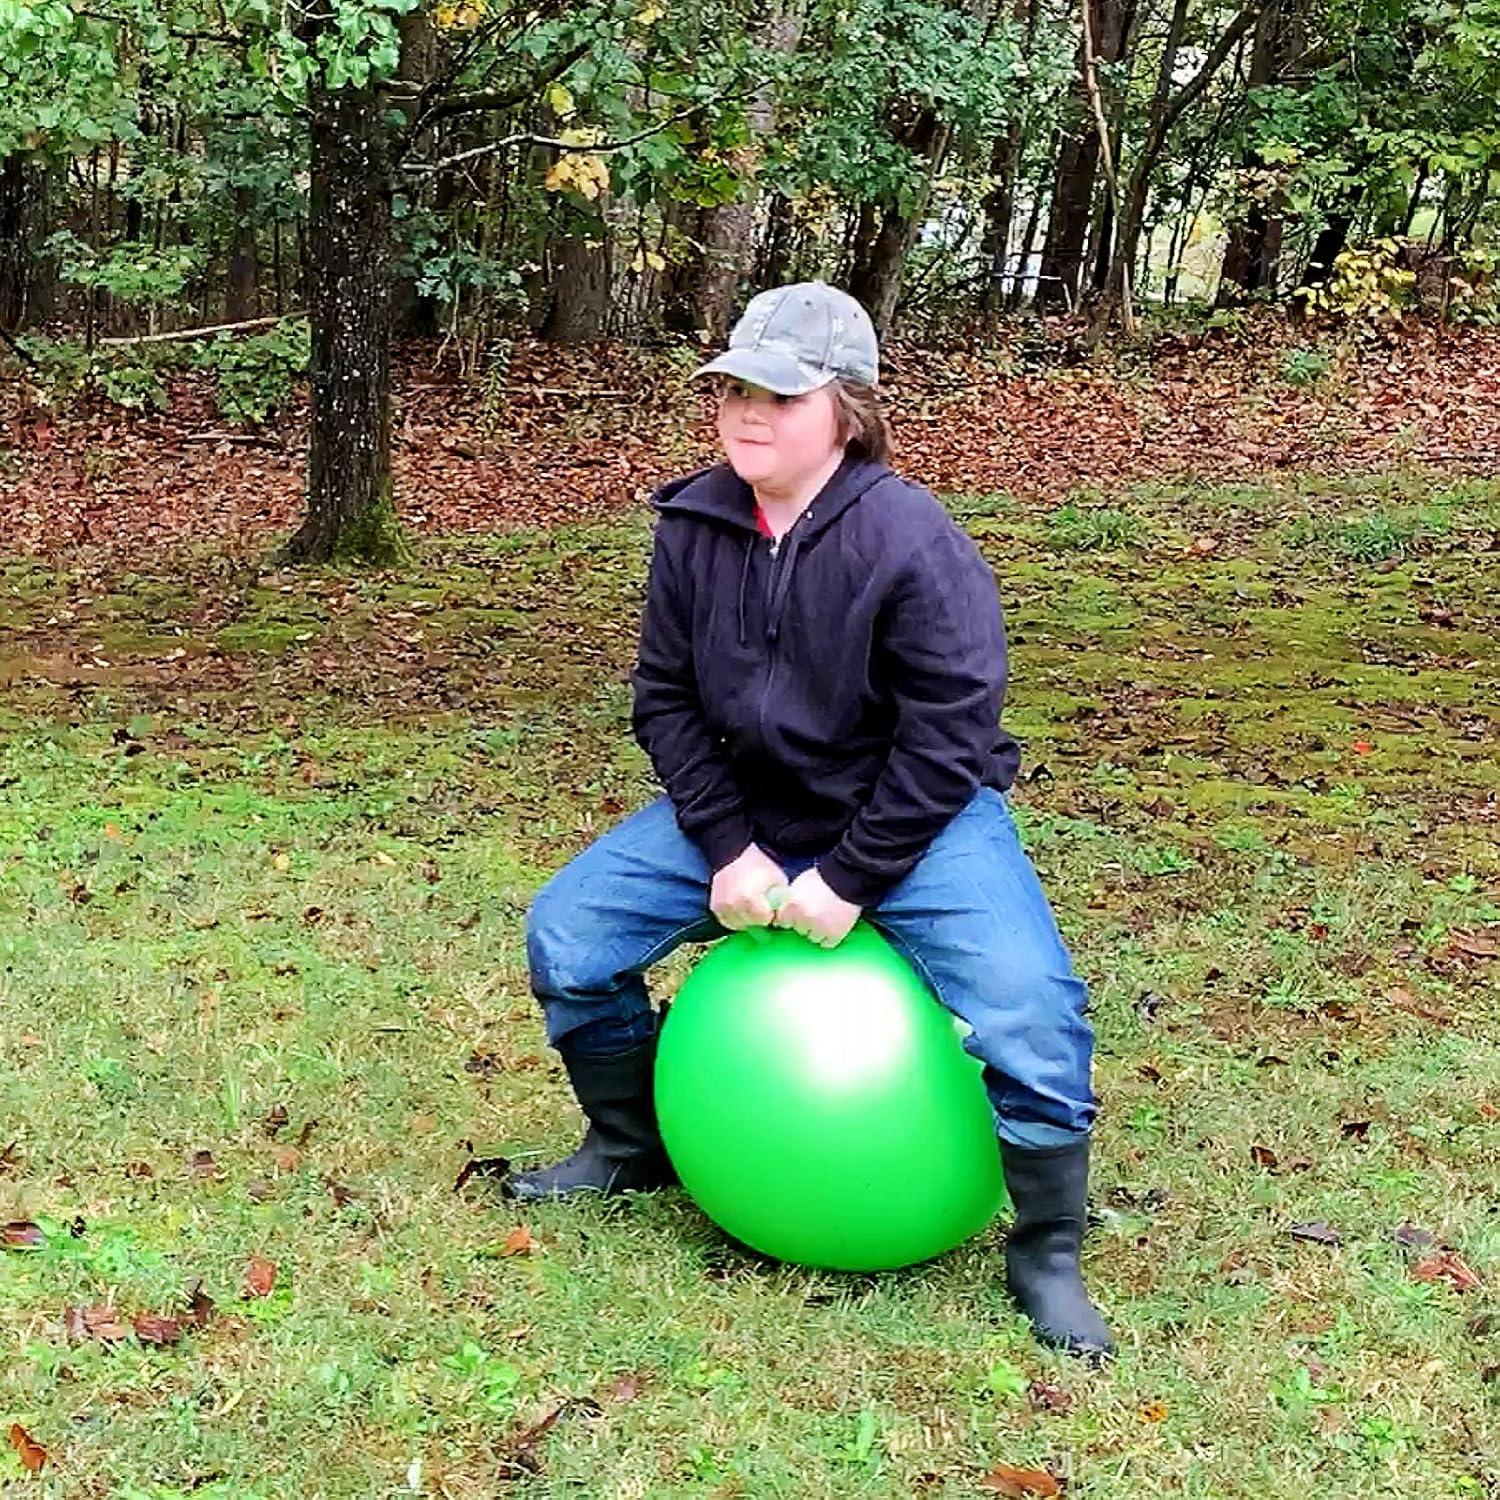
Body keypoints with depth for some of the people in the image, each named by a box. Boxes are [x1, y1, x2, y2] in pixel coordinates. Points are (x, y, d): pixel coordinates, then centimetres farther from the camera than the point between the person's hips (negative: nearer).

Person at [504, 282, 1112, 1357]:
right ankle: (631, 1145, 23)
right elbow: (666, 698, 0)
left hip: (913, 818, -5)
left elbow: (947, 735, -20)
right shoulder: (694, 527, -7)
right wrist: (726, 849, -11)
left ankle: (1047, 1256, -2)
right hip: (743, 810, 5)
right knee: (566, 938, -4)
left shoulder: (912, 540, -22)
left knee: (1029, 1016, -26)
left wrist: (849, 880, -21)